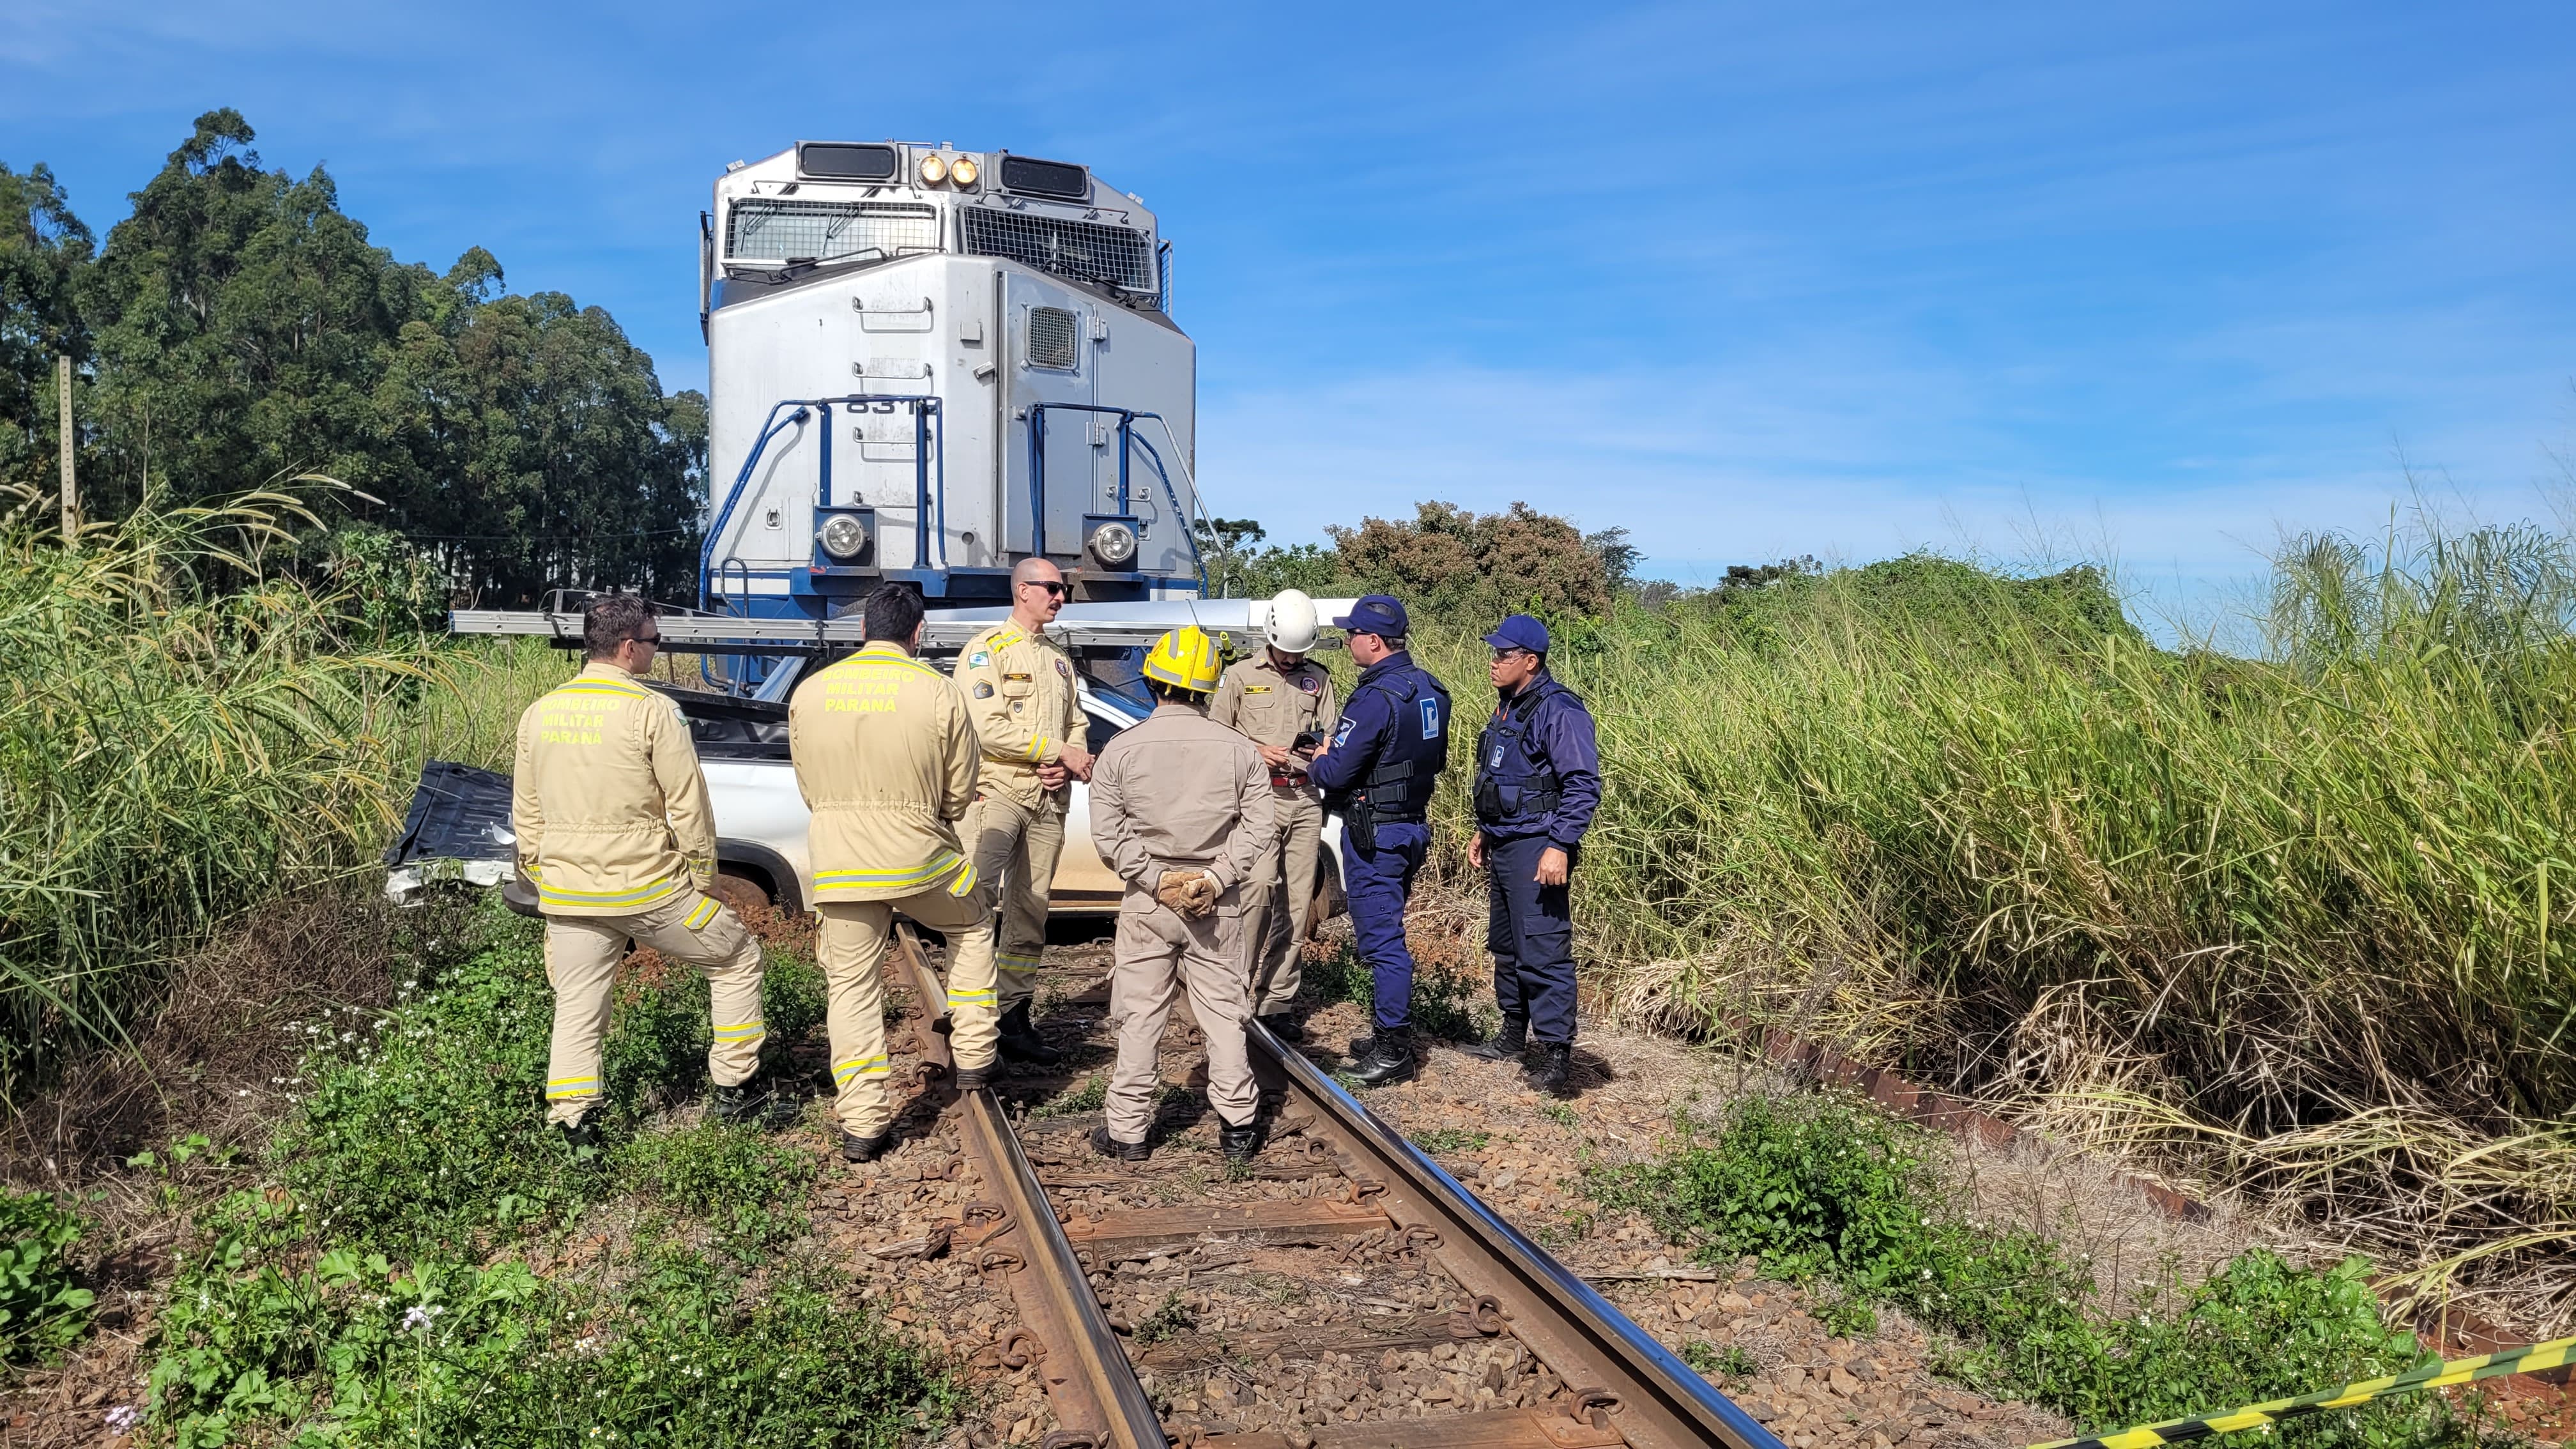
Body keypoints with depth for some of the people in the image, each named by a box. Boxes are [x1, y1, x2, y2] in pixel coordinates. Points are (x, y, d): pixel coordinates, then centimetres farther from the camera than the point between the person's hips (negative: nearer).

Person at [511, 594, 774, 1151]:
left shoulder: (539, 714, 6)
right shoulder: (652, 711, -13)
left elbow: (526, 813, 12)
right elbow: (688, 806, -12)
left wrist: (541, 881, 21)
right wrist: (704, 881, -1)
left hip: (568, 894, 5)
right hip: (648, 887, -5)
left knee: (576, 1008, 15)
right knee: (737, 960, 13)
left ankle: (571, 1122, 13)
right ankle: (734, 1088, 17)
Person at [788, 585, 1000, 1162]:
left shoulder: (810, 693, 1)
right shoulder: (939, 693, -8)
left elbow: (809, 787, 10)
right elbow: (961, 793, -1)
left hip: (837, 863, 2)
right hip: (919, 856, -2)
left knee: (852, 986, 11)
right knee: (973, 926, 26)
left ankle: (862, 1124, 12)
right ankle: (973, 1057, 27)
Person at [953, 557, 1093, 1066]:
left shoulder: (1059, 659, 19)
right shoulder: (987, 650, -4)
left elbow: (1077, 724, 21)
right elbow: (989, 727, -16)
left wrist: (1070, 765, -2)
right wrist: (1060, 751, -14)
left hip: (1049, 799, 7)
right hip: (997, 791, -7)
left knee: (1030, 913, 9)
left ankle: (1015, 1019, 16)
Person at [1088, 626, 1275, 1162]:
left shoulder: (1121, 749, -4)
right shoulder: (1239, 750, -2)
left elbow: (1110, 833, -8)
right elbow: (1257, 828, -6)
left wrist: (1155, 880, -8)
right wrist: (1216, 879, -9)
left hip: (1145, 903, -1)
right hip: (1218, 905, 1)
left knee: (1141, 1017, 7)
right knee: (1223, 1012, 10)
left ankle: (1128, 1131, 13)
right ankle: (1238, 1126, 14)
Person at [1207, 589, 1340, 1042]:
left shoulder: (1318, 679, 16)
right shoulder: (1241, 675, 7)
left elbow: (1334, 732, 16)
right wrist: (1257, 751, -9)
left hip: (1306, 798, 4)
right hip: (1260, 795, -4)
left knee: (1297, 903, 3)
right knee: (1258, 887, -21)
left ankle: (1276, 1001, 9)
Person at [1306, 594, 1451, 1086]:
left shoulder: (1376, 698, -21)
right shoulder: (1430, 690, 7)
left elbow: (1336, 773, -21)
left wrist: (1317, 764, 3)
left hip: (1374, 835, -9)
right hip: (1414, 825, 9)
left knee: (1381, 939, -2)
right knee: (1387, 933, 18)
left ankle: (1395, 1050, 4)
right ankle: (1390, 1033, 27)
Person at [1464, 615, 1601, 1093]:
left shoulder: (1559, 712, -16)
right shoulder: (1508, 709, 14)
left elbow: (1584, 785, -20)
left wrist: (1560, 847, -25)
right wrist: (1483, 832, 23)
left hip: (1536, 850, -10)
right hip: (1503, 847, 10)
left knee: (1542, 952, -9)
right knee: (1505, 945, 18)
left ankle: (1556, 1049, -3)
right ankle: (1514, 1032, 31)